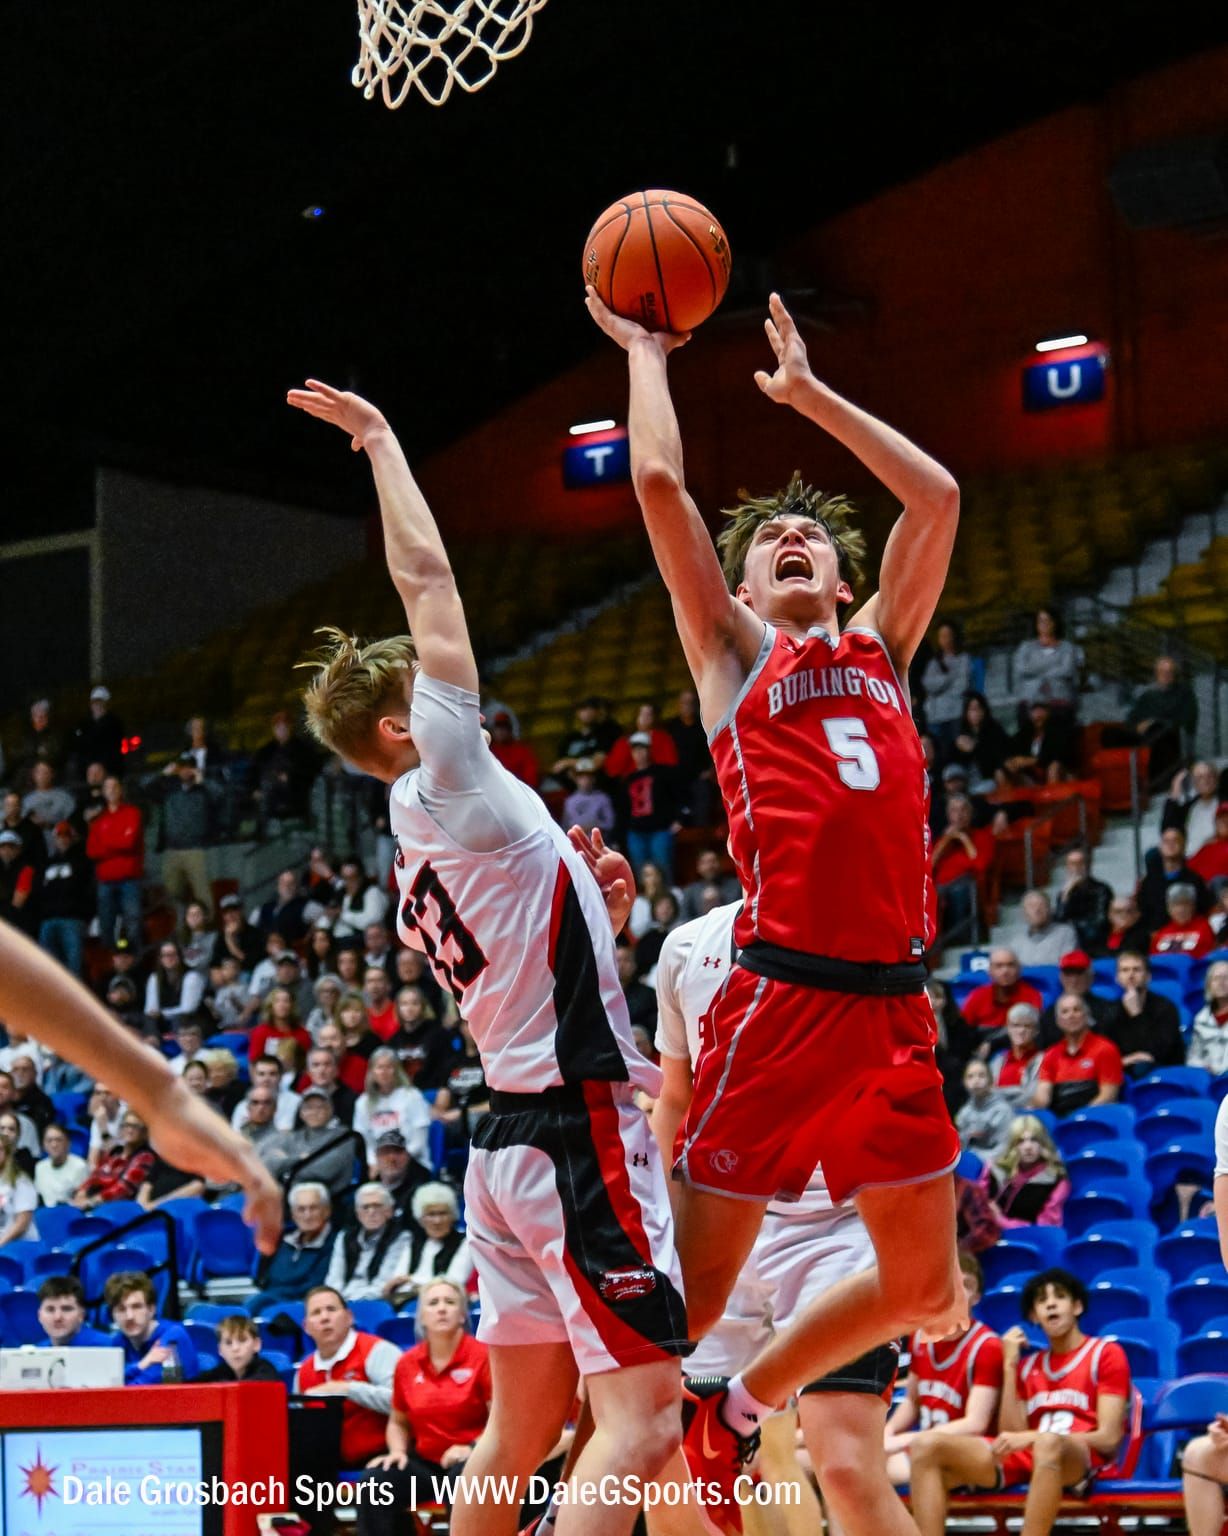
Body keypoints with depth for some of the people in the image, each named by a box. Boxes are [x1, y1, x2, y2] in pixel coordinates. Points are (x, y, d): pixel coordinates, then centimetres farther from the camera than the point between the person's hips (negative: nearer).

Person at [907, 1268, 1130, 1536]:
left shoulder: (1106, 1353, 9)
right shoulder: (1028, 1365, 24)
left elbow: (1108, 1438, -3)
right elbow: (1011, 1435, 11)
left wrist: (1033, 1437, -14)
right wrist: (1009, 1367, 7)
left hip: (1083, 1459, -5)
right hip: (1024, 1458, 6)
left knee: (1048, 1443, -43)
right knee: (927, 1446, -15)